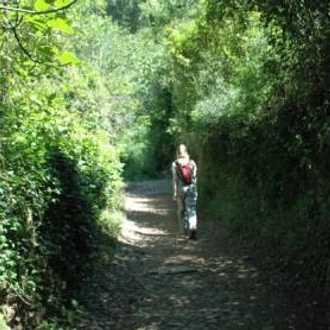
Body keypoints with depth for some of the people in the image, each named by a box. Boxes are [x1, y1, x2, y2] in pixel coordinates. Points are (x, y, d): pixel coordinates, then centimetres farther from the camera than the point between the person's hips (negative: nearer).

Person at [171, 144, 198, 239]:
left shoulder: (175, 163, -3)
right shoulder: (192, 162, 3)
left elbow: (175, 179, -8)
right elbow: (195, 177, 5)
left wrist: (174, 192, -6)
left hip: (180, 188, 0)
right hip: (191, 188, 1)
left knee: (181, 209, 18)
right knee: (191, 210, -5)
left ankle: (183, 230, 29)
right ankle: (193, 229, -25)